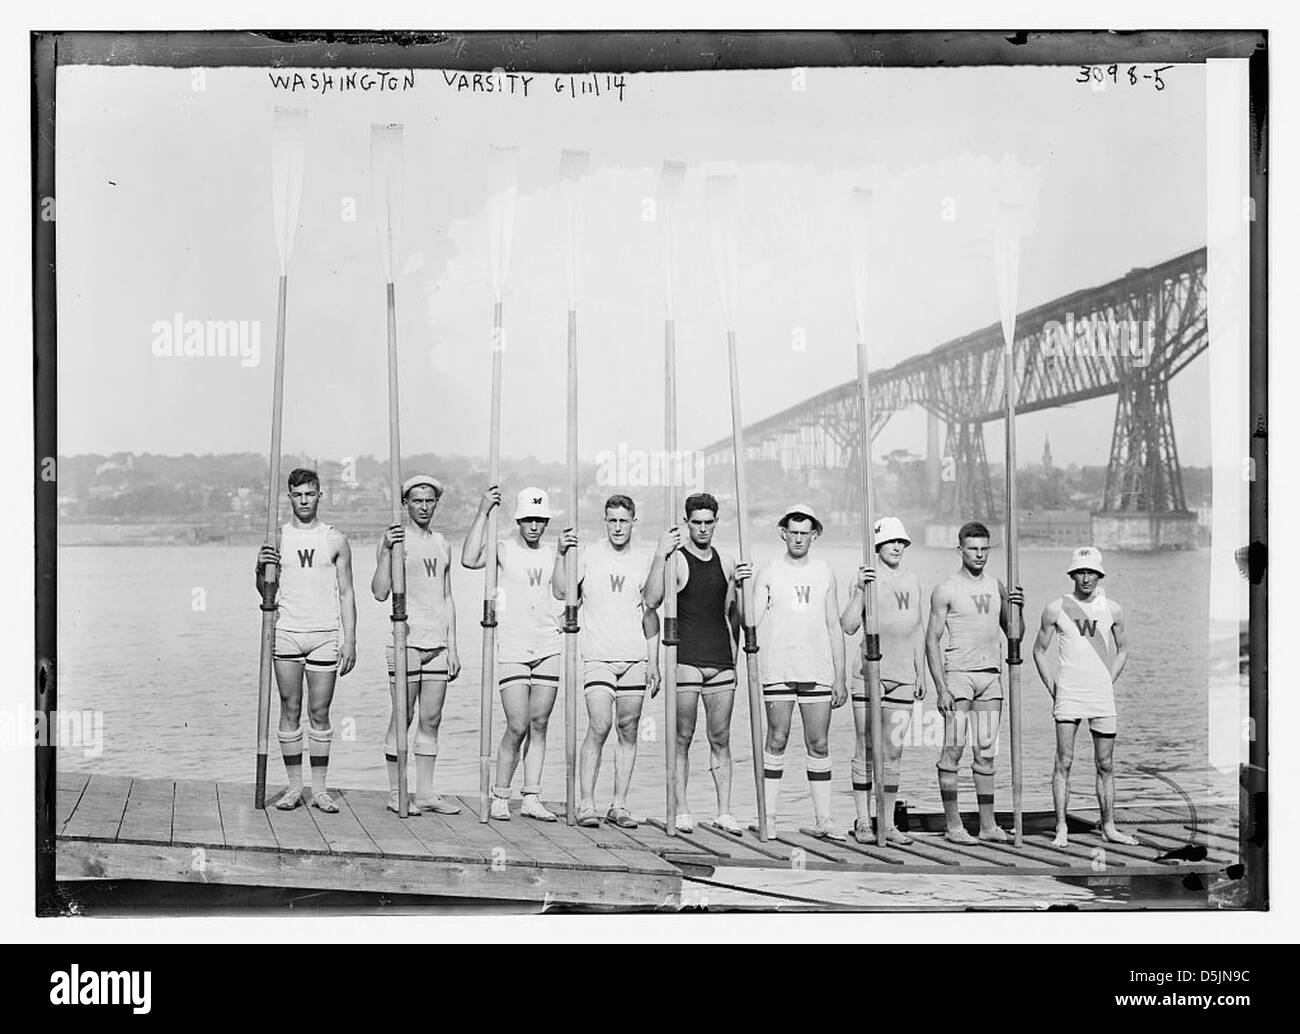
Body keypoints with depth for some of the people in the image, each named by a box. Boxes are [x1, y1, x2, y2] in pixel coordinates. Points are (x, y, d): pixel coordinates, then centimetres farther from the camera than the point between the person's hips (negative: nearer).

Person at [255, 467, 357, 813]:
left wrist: (350, 640, -1)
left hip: (325, 634, 0)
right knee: (290, 710, 2)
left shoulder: (335, 540, 6)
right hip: (286, 632, 1)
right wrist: (261, 568, -14)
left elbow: (346, 593, 6)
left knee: (319, 712, 1)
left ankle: (319, 789, 7)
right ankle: (294, 787, 9)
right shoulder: (276, 538, 7)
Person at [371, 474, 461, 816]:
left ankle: (425, 793, 11)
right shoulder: (394, 539, -2)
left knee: (431, 720, 6)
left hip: (437, 643, 5)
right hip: (405, 640, -5)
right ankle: (396, 794, 4)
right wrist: (387, 552, -23)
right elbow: (380, 592, -11)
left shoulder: (441, 544, 15)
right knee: (402, 717, -3)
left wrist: (452, 647, 13)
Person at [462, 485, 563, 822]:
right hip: (511, 650, -4)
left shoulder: (552, 553, 10)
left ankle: (532, 799, 9)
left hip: (548, 648, 4)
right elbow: (470, 560, -23)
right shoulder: (503, 550, -3)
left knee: (539, 725, 4)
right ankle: (500, 797, 5)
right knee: (517, 726, -9)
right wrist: (483, 513, -23)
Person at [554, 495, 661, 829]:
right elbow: (560, 592, -10)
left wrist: (653, 662, 12)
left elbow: (650, 614, 15)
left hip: (634, 657, 3)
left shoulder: (644, 560, 10)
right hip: (597, 657, -3)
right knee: (599, 726, -14)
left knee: (628, 731, 4)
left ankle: (619, 806, 11)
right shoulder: (587, 556, 2)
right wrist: (561, 554, -22)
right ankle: (586, 804, -6)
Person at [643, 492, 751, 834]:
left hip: (721, 661, 4)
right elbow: (652, 600, -20)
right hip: (685, 660, -4)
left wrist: (739, 585, 7)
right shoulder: (676, 560, -3)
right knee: (682, 738, -1)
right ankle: (681, 811, 5)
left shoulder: (726, 563, 13)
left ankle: (724, 812, 9)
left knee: (721, 739, 6)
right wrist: (659, 555, -24)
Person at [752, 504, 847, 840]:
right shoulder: (768, 573, 4)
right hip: (778, 670, -2)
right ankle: (767, 815, 6)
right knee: (777, 740, -2)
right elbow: (753, 622, 1)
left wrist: (840, 677, 9)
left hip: (817, 670, 2)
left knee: (819, 744, 2)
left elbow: (834, 628, 13)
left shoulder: (824, 573, 12)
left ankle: (822, 819, 6)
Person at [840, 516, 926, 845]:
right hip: (869, 672, -4)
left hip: (903, 677, 4)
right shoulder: (867, 578, -3)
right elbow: (848, 627, -12)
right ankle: (863, 822, 6)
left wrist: (921, 673, 18)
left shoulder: (912, 581, 14)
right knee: (866, 750, -1)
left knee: (894, 751, 5)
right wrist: (859, 590, -23)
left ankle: (888, 824, 11)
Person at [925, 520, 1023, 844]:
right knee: (953, 749, -6)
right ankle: (953, 826, -1)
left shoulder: (997, 586, 12)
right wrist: (940, 688, -13)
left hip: (991, 675, 5)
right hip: (958, 674, -5)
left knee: (986, 753, 7)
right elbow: (932, 640, -6)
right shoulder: (946, 589, -4)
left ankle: (988, 825, 11)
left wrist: (1016, 607, -4)